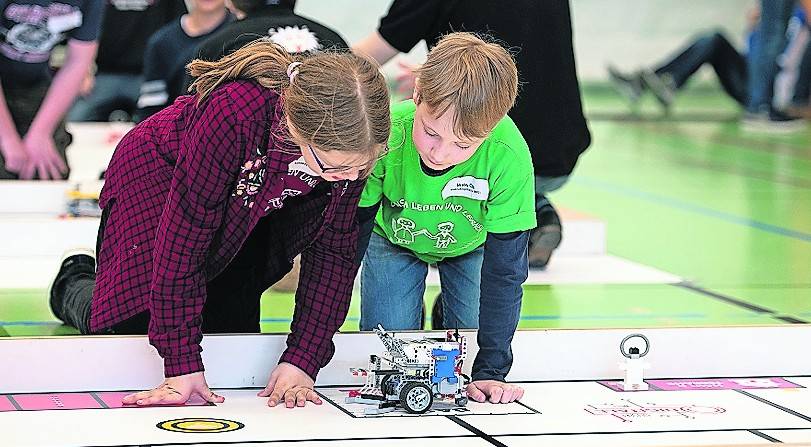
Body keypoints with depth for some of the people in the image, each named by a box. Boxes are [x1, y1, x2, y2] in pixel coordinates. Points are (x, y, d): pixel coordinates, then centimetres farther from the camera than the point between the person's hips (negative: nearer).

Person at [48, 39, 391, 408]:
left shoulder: (348, 142, -31)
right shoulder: (234, 114, -46)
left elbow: (334, 251, -19)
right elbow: (181, 242, -39)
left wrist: (301, 362, -25)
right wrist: (182, 368, -37)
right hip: (157, 177, -4)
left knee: (235, 327, 2)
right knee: (132, 325, -3)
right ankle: (74, 283, 32)